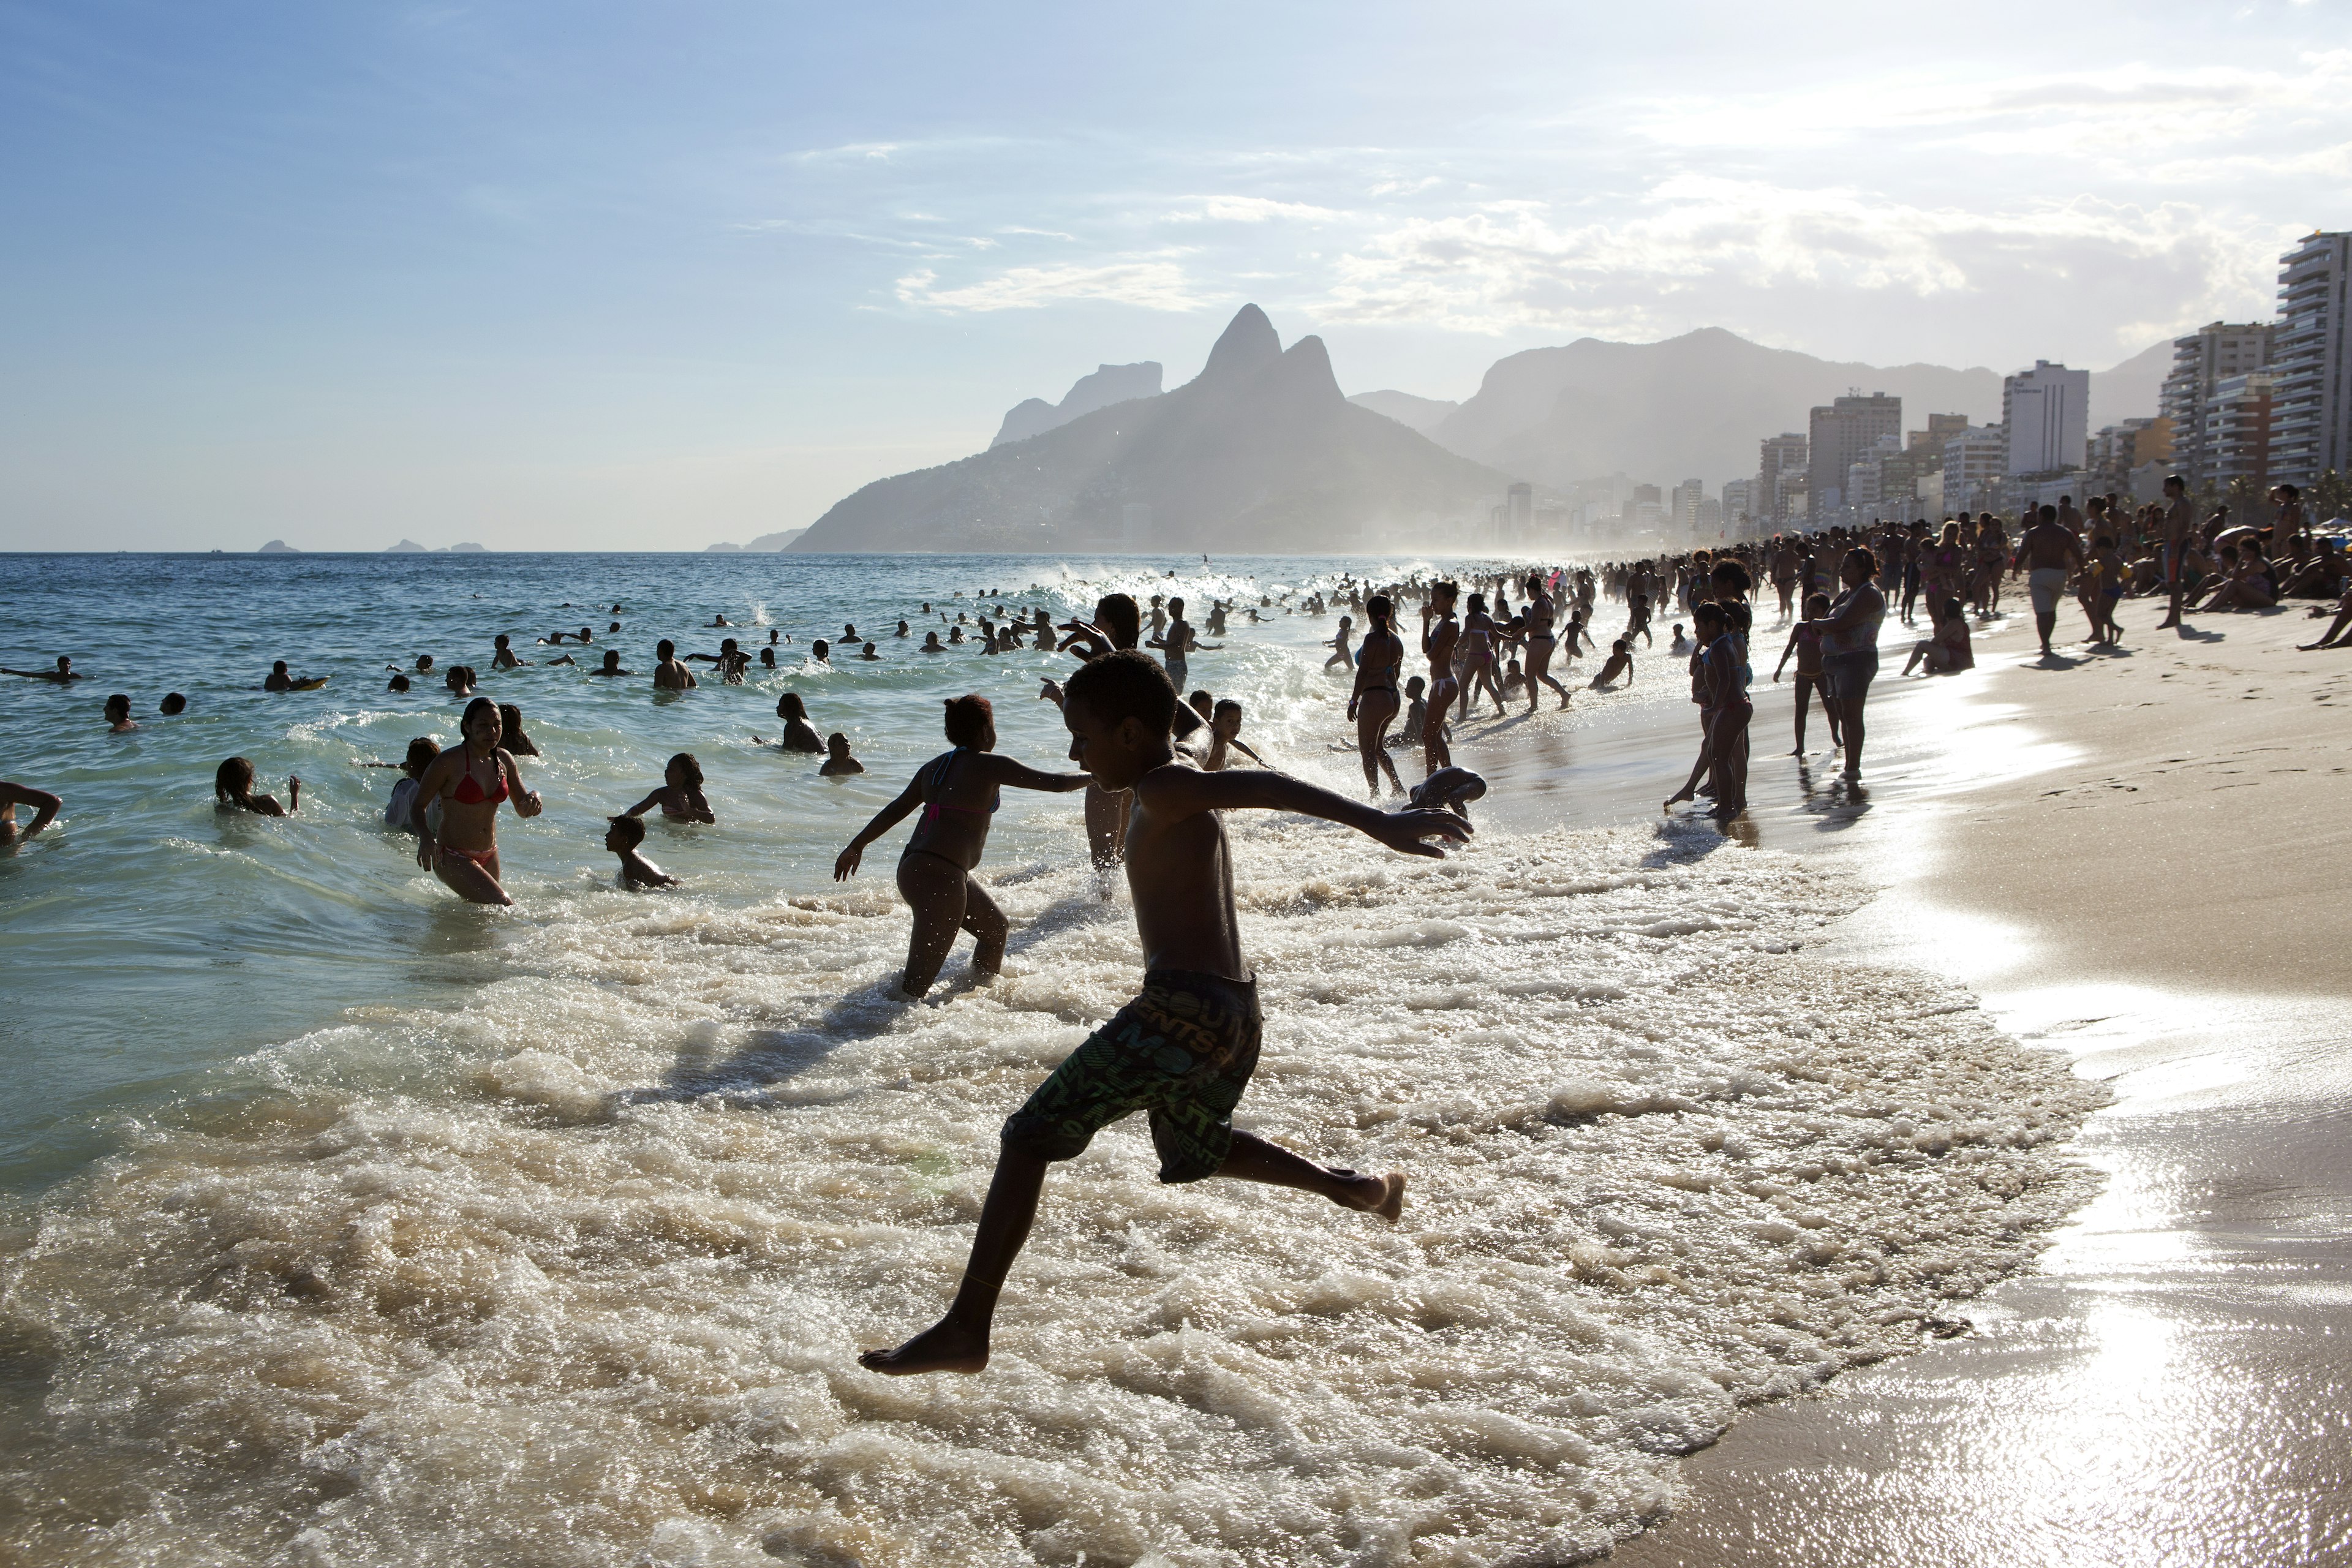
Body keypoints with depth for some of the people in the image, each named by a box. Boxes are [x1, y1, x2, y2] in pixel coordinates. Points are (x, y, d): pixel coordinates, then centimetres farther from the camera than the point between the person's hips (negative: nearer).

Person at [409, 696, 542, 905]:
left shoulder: (504, 759, 3)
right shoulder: (449, 762, -14)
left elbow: (522, 809, 10)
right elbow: (418, 805, -9)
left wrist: (534, 798, -14)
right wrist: (425, 837, -28)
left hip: (489, 857, 7)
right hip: (453, 857, -7)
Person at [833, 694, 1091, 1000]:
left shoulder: (933, 767, 14)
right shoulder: (988, 765, -7)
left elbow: (894, 811, 19)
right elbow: (1056, 783, -5)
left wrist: (857, 846, 29)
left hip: (913, 867, 10)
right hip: (940, 875, -10)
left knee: (995, 926, 30)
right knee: (918, 982, -9)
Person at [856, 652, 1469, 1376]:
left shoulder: (1161, 793, -11)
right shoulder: (1177, 791, 16)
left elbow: (1263, 787, -27)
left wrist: (1375, 821, -41)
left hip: (1183, 1009, -10)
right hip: (1235, 1010, 10)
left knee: (1029, 1138, -7)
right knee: (1193, 1149, 35)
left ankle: (966, 1330, -10)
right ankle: (1357, 1188, 42)